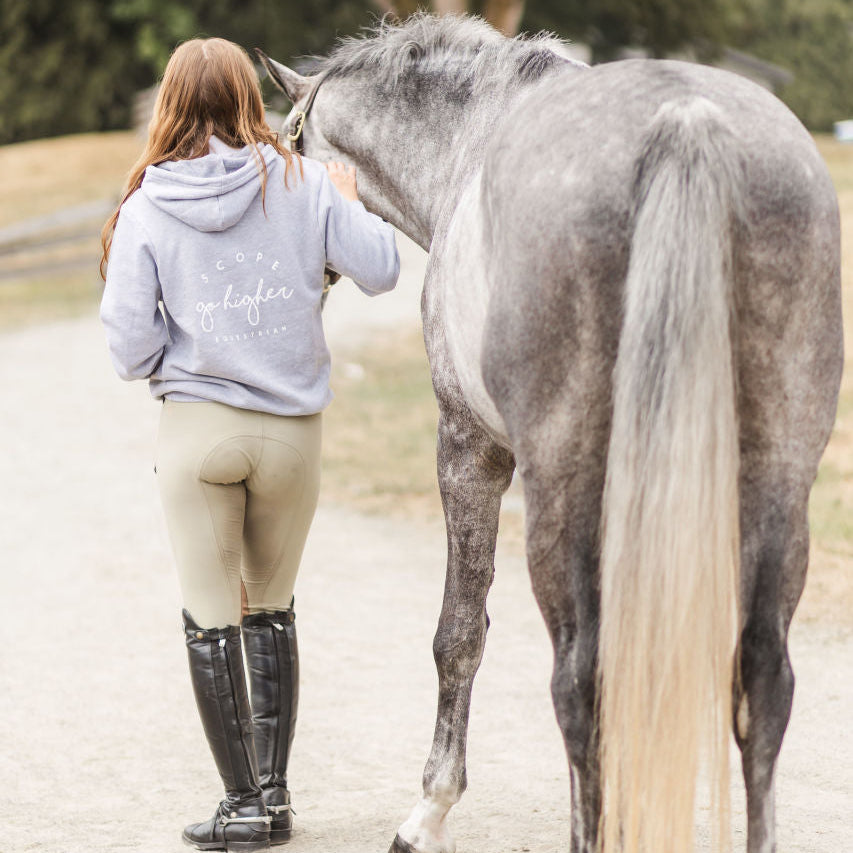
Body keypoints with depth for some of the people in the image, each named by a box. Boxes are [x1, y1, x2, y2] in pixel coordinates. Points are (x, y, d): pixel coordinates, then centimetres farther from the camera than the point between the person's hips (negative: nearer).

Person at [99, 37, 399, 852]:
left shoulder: (144, 207, -6)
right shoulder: (304, 184, -4)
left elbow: (129, 344, -8)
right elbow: (380, 270, -3)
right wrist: (352, 200, 15)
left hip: (197, 426, -2)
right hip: (292, 427, 2)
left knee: (210, 618, 7)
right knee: (272, 610, 17)